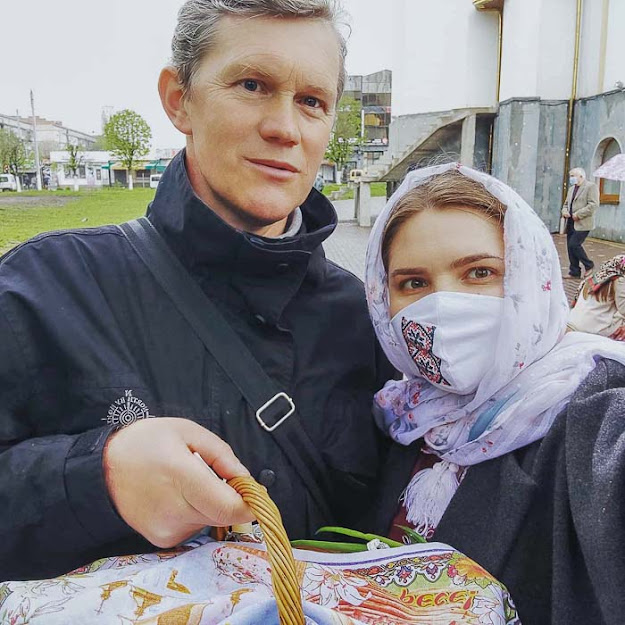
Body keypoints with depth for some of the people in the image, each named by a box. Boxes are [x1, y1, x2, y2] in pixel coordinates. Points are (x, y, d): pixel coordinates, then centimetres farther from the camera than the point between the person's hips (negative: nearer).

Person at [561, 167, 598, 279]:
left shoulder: (591, 186, -7)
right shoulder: (571, 189, 18)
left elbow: (593, 204, -16)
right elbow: (566, 203, 26)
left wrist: (578, 214, -18)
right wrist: (564, 211, 3)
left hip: (582, 223, -8)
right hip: (571, 223, 8)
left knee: (574, 245, -14)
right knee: (570, 247, 6)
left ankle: (589, 266, 6)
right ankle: (574, 273, 14)